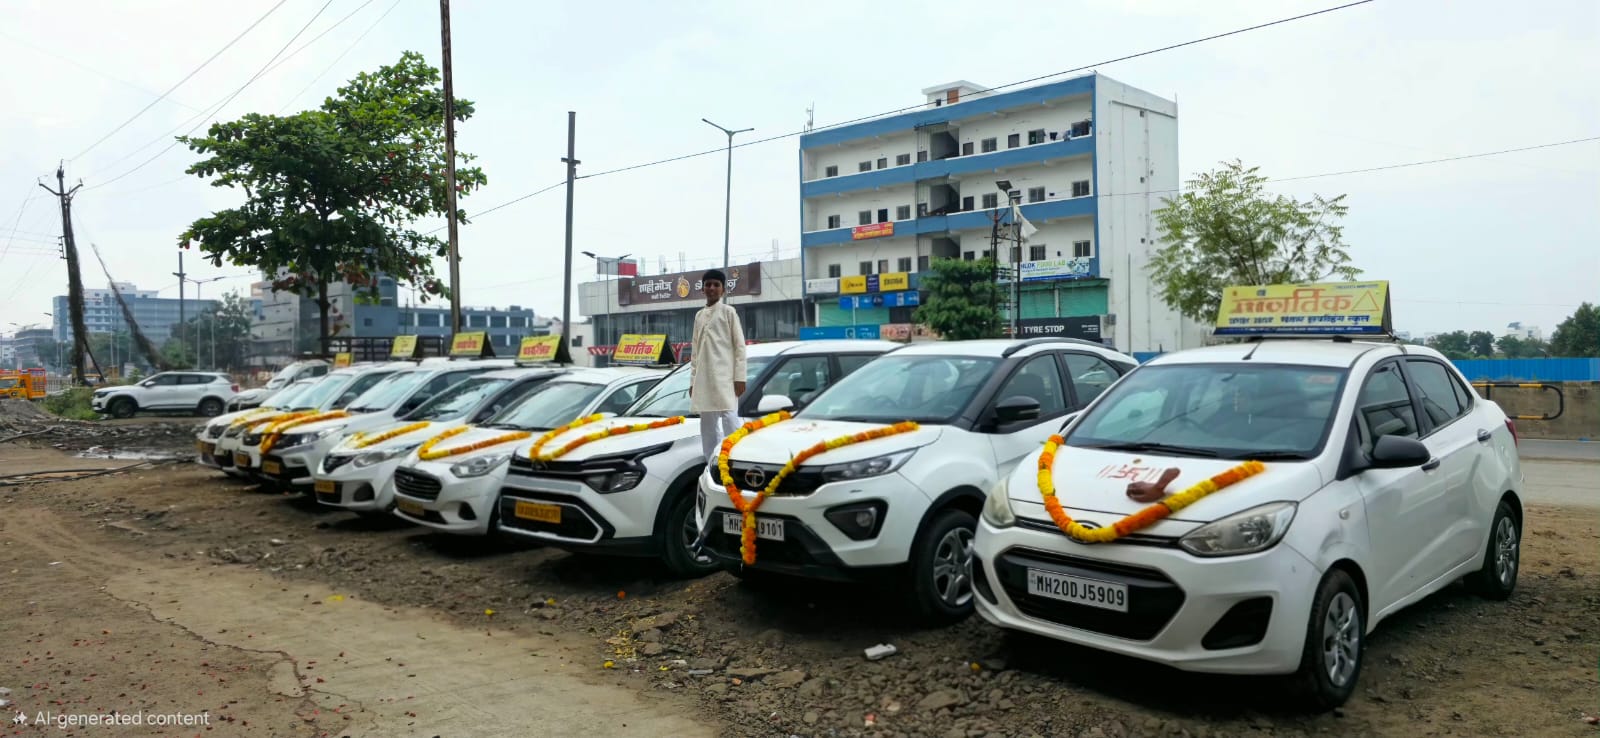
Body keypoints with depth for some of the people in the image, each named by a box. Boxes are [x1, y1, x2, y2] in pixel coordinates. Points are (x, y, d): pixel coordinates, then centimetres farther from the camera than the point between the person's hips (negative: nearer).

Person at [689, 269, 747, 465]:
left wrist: (740, 377, -10)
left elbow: (740, 346, -3)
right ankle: (713, 466, 12)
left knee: (729, 420, -13)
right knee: (707, 424, 6)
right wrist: (693, 380, 12)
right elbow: (695, 351, 18)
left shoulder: (728, 311, 2)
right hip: (703, 379, 6)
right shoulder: (699, 315, 16)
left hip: (724, 377, -6)